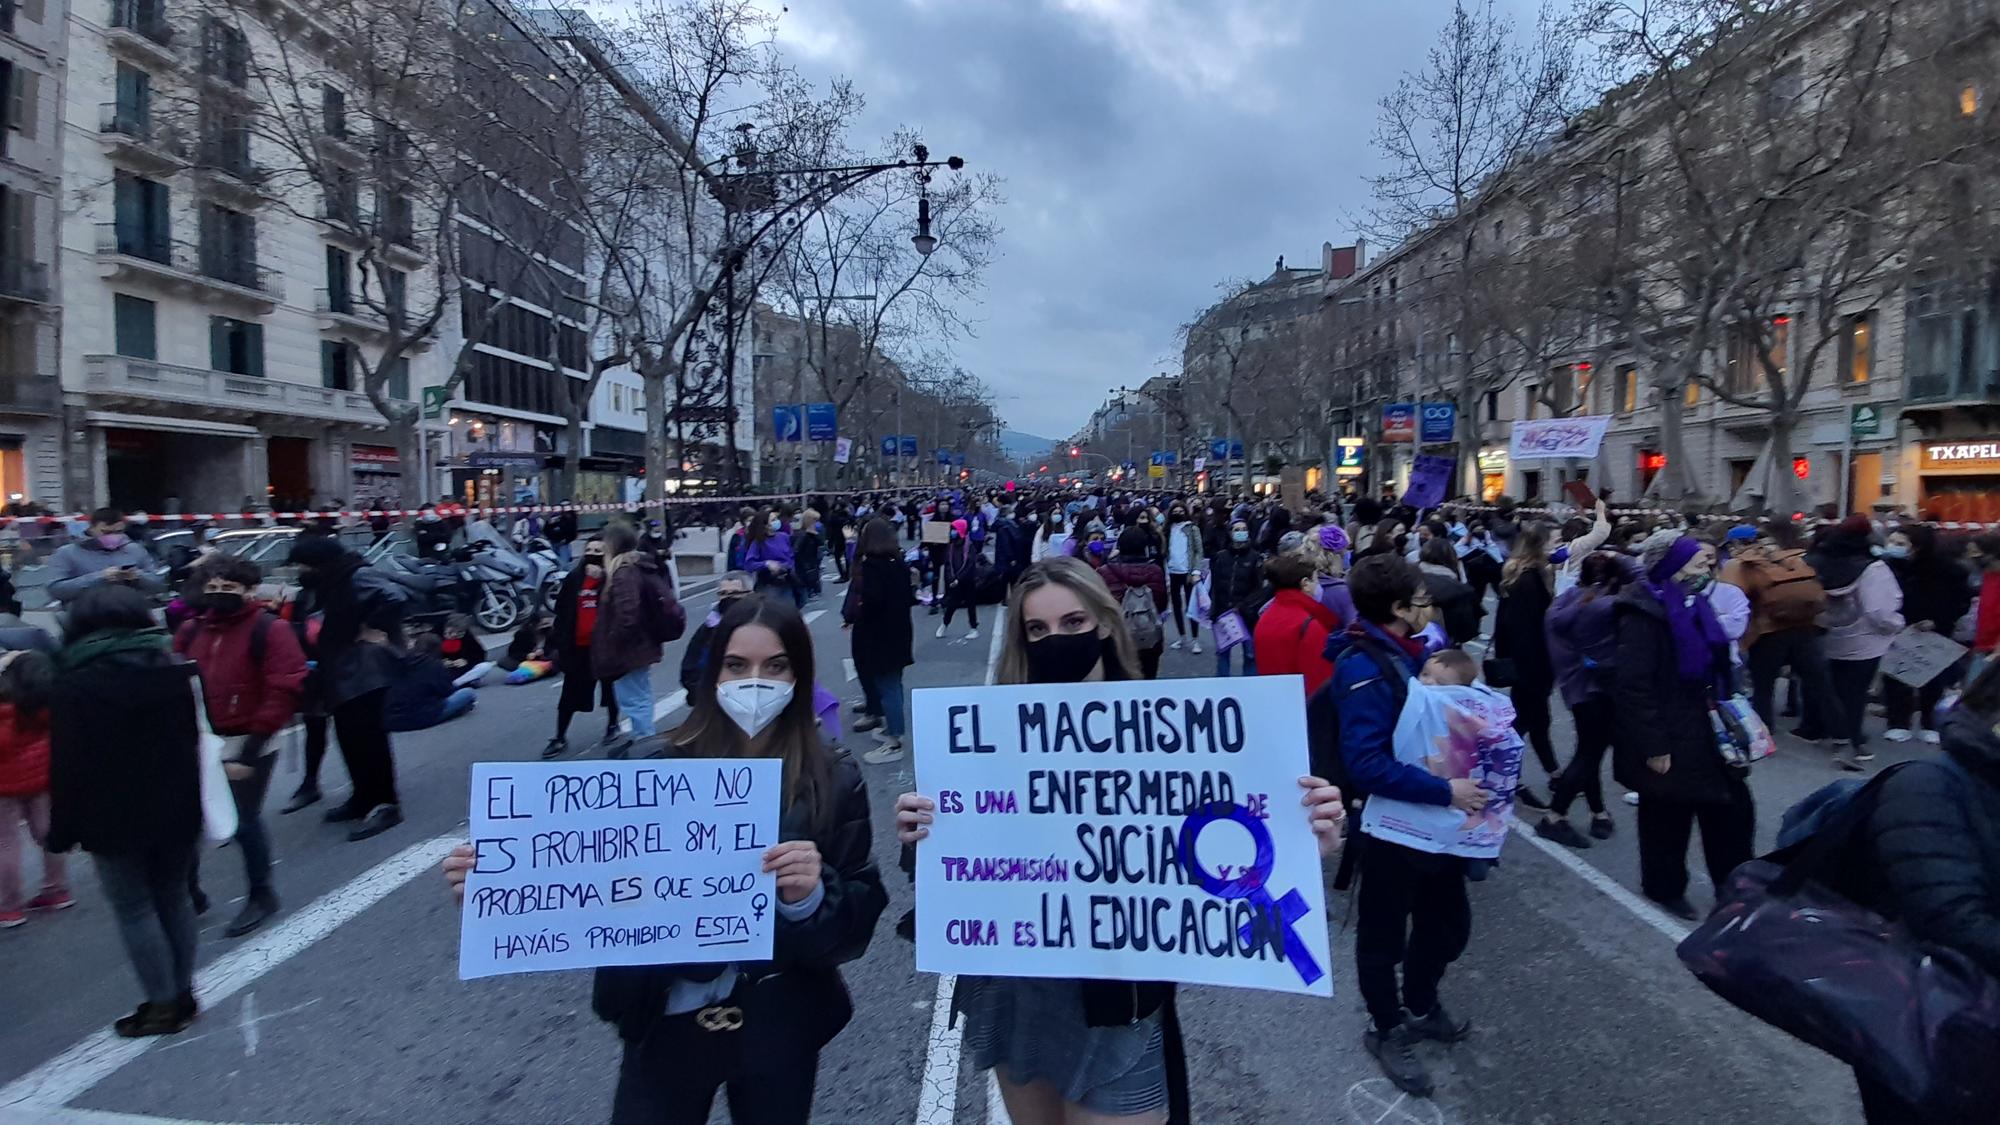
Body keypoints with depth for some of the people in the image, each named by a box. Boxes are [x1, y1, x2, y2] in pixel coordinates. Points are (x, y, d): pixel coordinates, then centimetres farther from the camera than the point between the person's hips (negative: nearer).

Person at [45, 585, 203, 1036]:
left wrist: (62, 830, -3)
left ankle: (163, 1004, 8)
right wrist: (200, 803, 14)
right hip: (177, 809, 5)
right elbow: (197, 737, 6)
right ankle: (183, 994, 22)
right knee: (173, 897, 15)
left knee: (134, 909, 5)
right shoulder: (174, 668, 2)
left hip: (115, 818, -5)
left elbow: (68, 766, -12)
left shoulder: (72, 685, -11)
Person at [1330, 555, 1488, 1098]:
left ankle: (1420, 1007, 47)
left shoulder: (1407, 651, 3)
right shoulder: (1364, 669, -25)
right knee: (1384, 936, 13)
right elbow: (1367, 764, -32)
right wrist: (1445, 790, -31)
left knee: (1449, 921, 24)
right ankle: (1387, 1030, 34)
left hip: (1431, 817, 9)